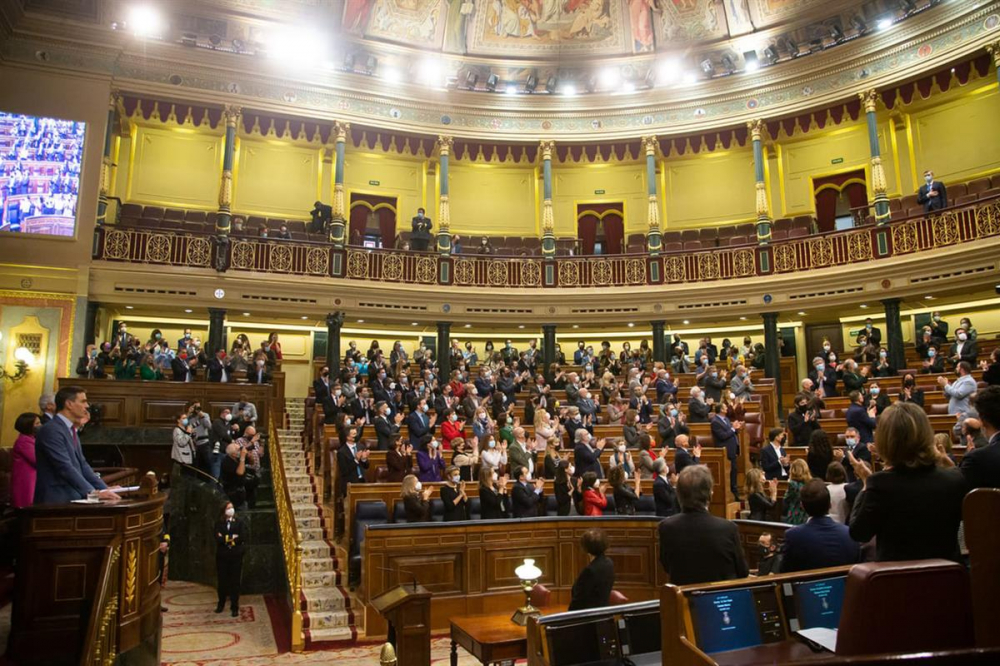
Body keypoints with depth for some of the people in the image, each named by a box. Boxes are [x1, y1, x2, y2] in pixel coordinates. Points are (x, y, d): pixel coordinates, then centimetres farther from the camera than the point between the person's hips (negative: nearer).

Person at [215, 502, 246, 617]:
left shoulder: (240, 522, 3)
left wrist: (225, 538, -9)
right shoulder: (219, 523, 7)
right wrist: (231, 537, -13)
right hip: (222, 556, 2)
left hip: (236, 555, -2)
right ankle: (221, 604, 28)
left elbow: (242, 537, -11)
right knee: (222, 581, 10)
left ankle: (235, 607, 6)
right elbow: (218, 539, -8)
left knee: (235, 581, 0)